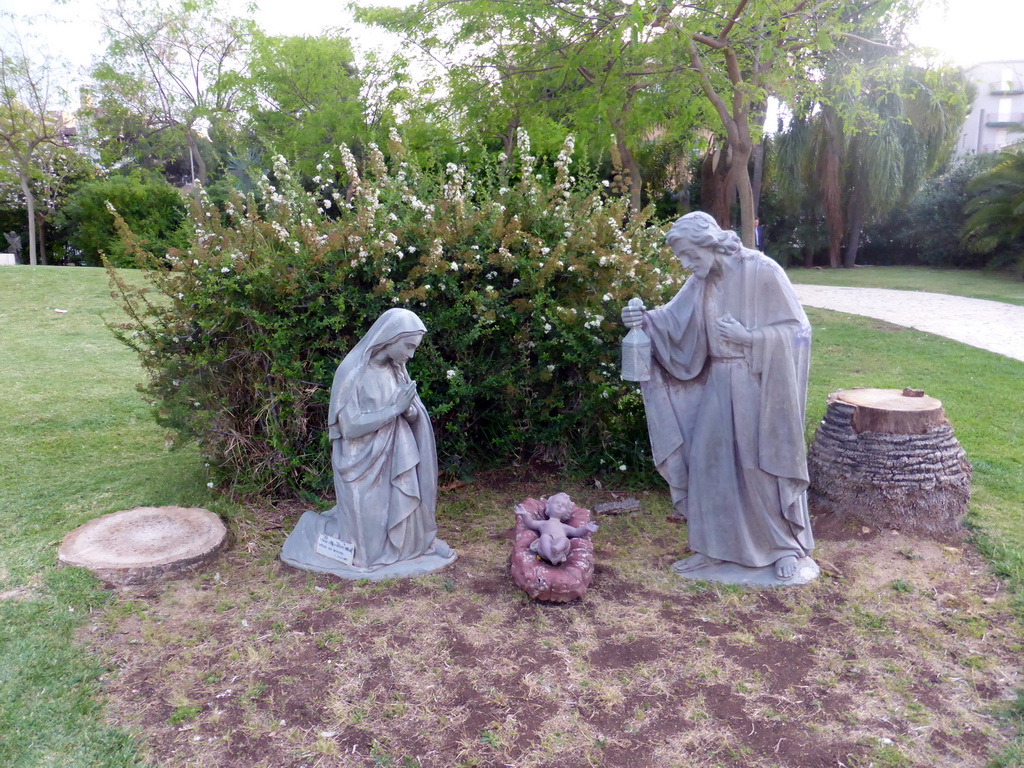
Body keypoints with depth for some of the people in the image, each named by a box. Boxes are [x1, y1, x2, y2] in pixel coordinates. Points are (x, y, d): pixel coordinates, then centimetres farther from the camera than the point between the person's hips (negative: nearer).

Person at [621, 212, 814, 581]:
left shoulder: (763, 272, -15)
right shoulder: (702, 281, 2)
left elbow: (796, 328, -11)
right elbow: (675, 322, -1)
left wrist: (748, 337, -21)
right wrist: (646, 320, -20)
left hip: (760, 385, -6)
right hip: (718, 384, 6)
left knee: (766, 464, 4)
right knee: (707, 459, 5)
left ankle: (787, 547, 25)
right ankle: (714, 547, 20)